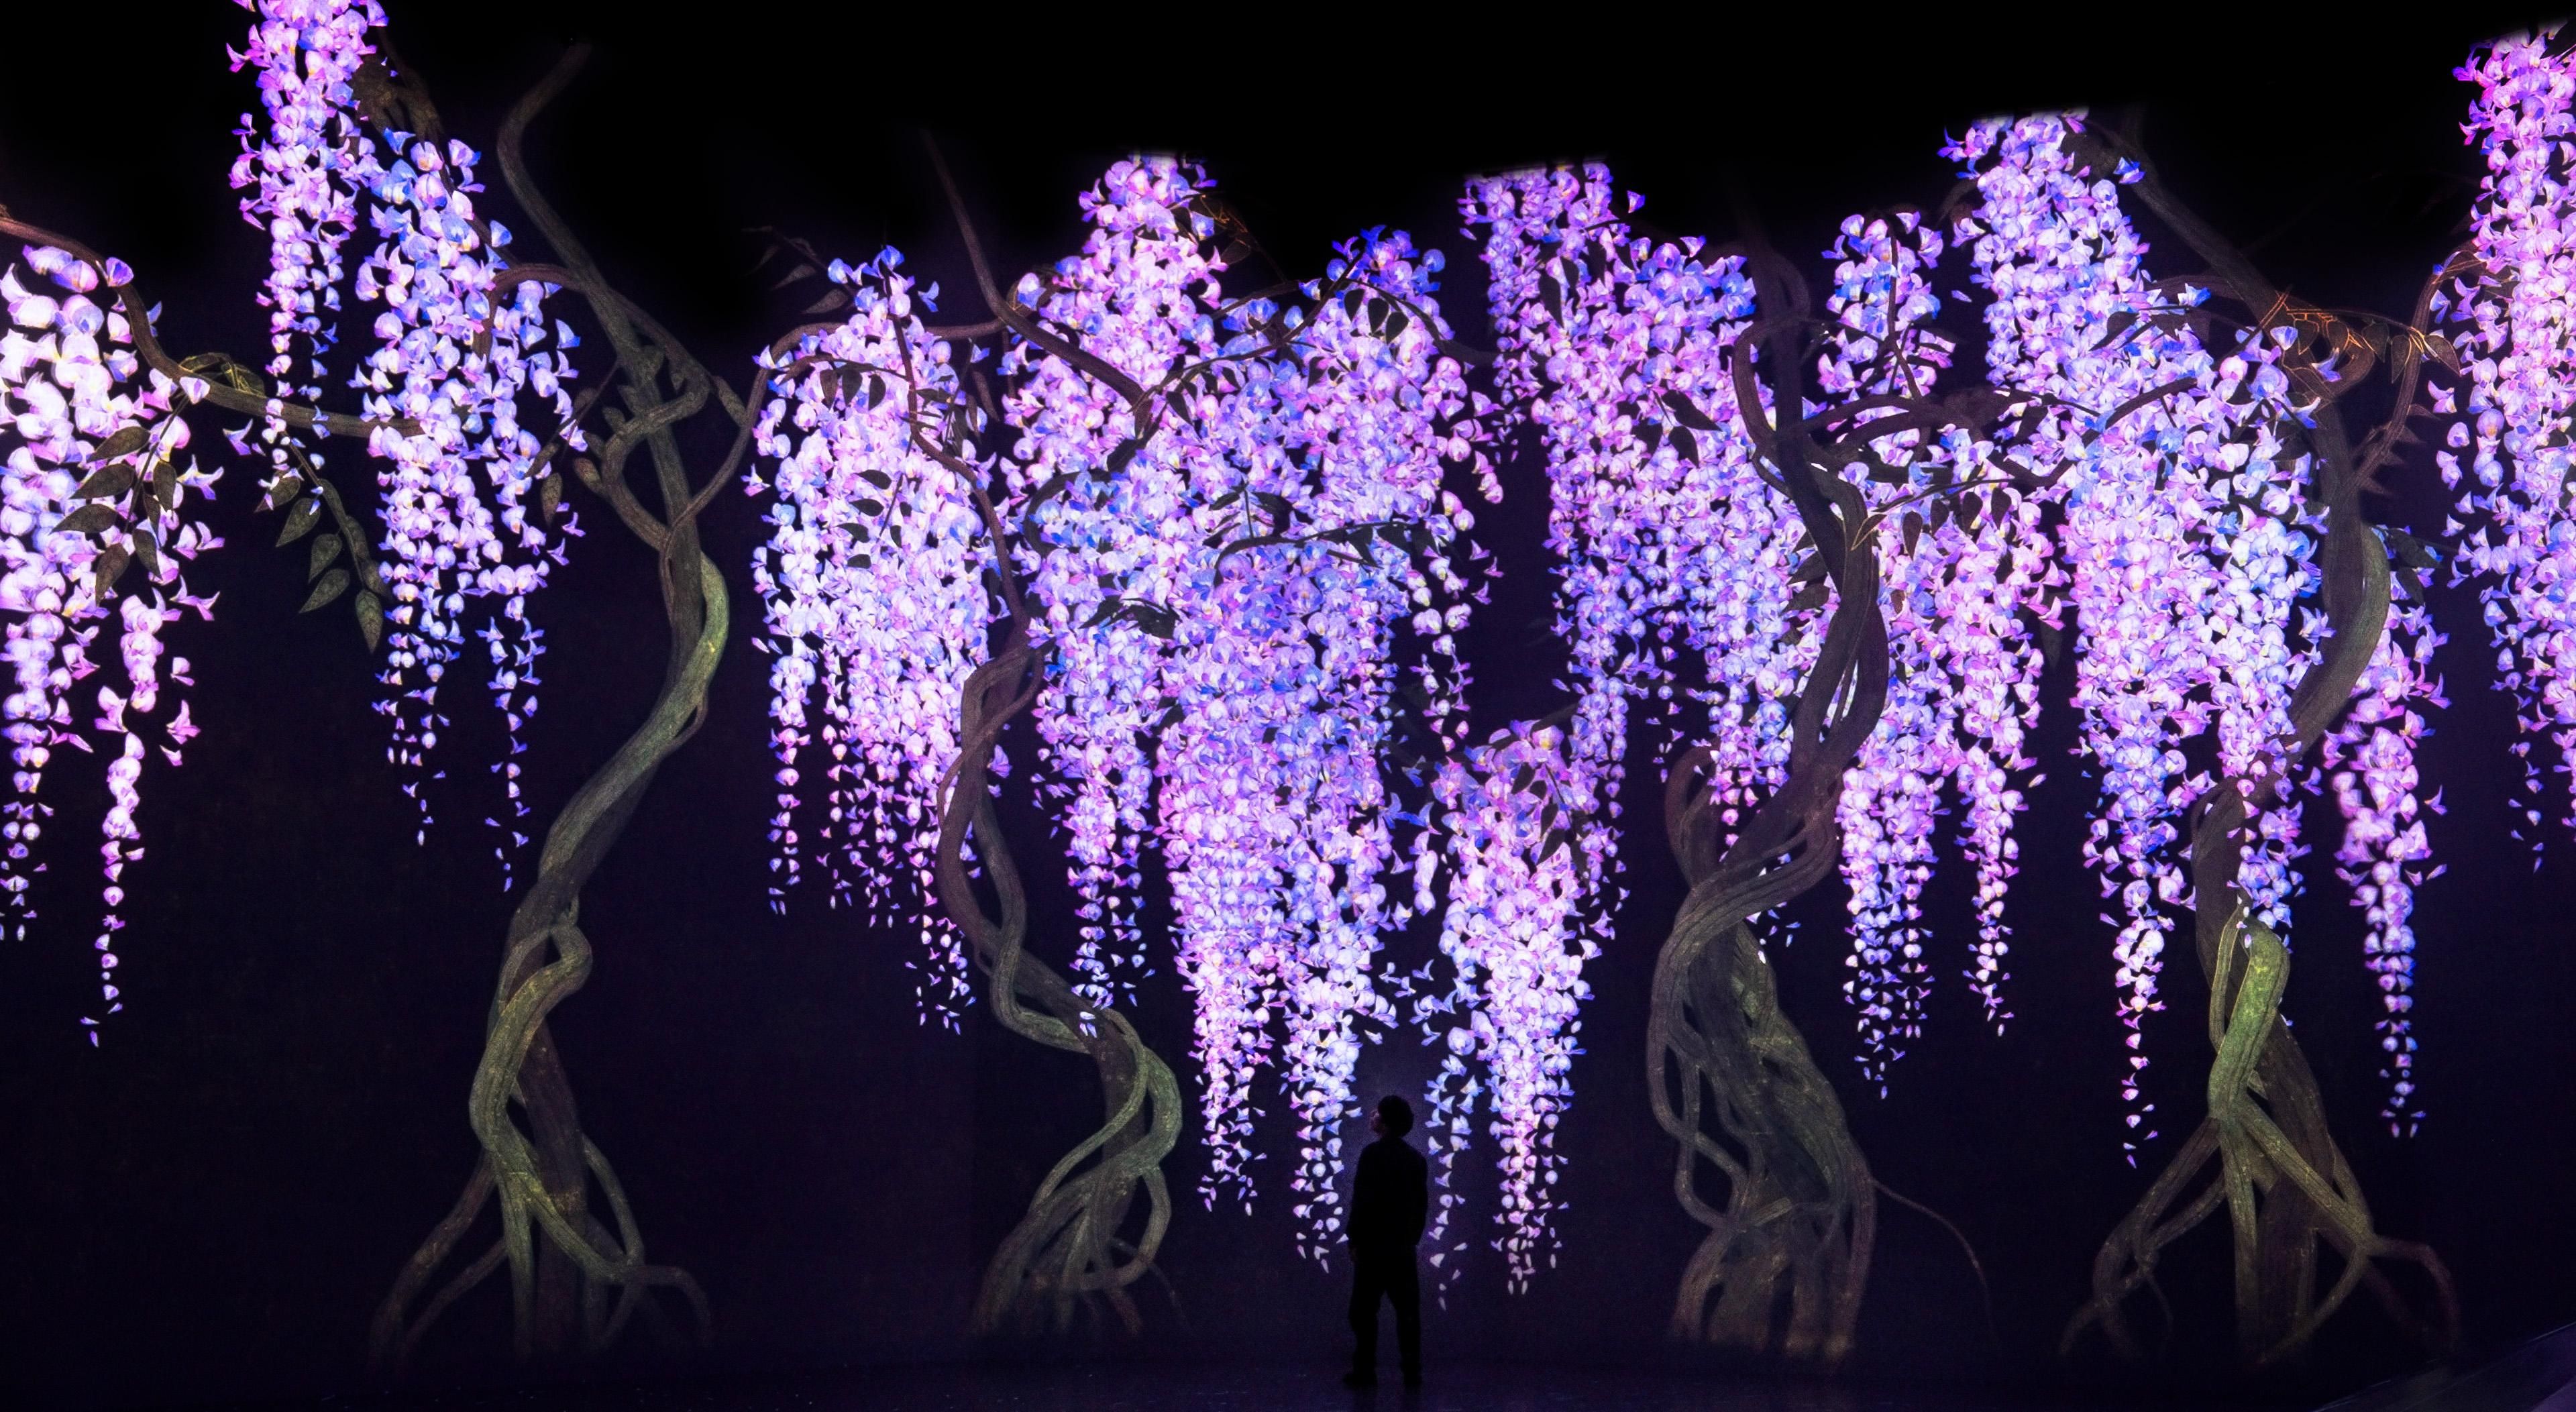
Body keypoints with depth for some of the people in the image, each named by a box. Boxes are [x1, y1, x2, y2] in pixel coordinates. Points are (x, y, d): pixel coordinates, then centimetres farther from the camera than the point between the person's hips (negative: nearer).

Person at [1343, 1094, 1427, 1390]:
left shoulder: (1373, 1153, -10)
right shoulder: (1417, 1158, 9)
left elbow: (1362, 1200, -14)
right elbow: (1423, 1204, 11)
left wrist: (1354, 1241, -8)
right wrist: (1412, 1237, 17)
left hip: (1374, 1244, -6)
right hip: (1404, 1246, 6)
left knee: (1364, 1310, 1)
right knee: (1408, 1310, 6)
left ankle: (1365, 1371, 0)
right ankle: (1412, 1373, 5)